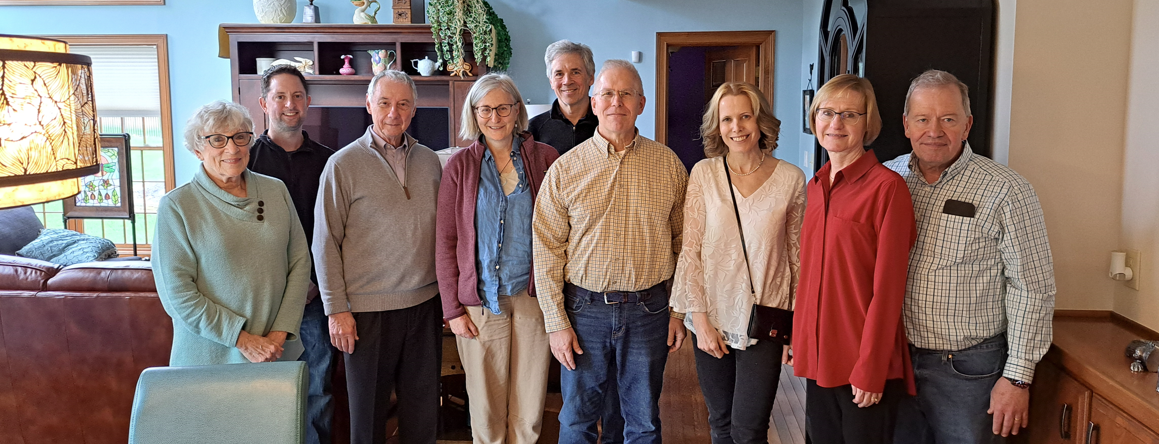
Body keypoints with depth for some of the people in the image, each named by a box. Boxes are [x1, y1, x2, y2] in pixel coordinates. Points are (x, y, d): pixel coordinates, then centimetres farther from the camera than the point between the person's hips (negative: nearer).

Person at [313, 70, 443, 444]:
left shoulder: (429, 161, 8)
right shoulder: (343, 165, -5)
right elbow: (325, 243, -5)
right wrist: (337, 310, -8)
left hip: (425, 304, 4)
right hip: (368, 310, -3)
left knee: (424, 406, 13)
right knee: (368, 411, 9)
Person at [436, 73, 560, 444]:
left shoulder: (545, 159, 3)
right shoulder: (459, 166, 4)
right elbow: (445, 242, 4)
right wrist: (452, 308, -1)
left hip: (534, 298, 0)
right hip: (480, 301, 0)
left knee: (529, 412, 7)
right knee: (486, 410, 6)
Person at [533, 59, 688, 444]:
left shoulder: (669, 164, 1)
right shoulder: (565, 169, -3)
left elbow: (682, 241, 5)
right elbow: (547, 250, -3)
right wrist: (556, 322, -6)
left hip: (648, 310, 1)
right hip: (584, 309, 0)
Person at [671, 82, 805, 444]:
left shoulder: (791, 179, -4)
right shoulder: (704, 173, -3)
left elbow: (797, 254, 1)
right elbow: (690, 250, -3)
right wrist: (700, 317, -7)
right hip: (712, 319, 1)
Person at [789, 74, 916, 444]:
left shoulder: (887, 187, -12)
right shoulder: (816, 187, 9)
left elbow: (888, 287, -14)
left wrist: (870, 369, -15)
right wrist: (800, 343, 11)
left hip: (865, 365, -6)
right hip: (818, 356, 6)